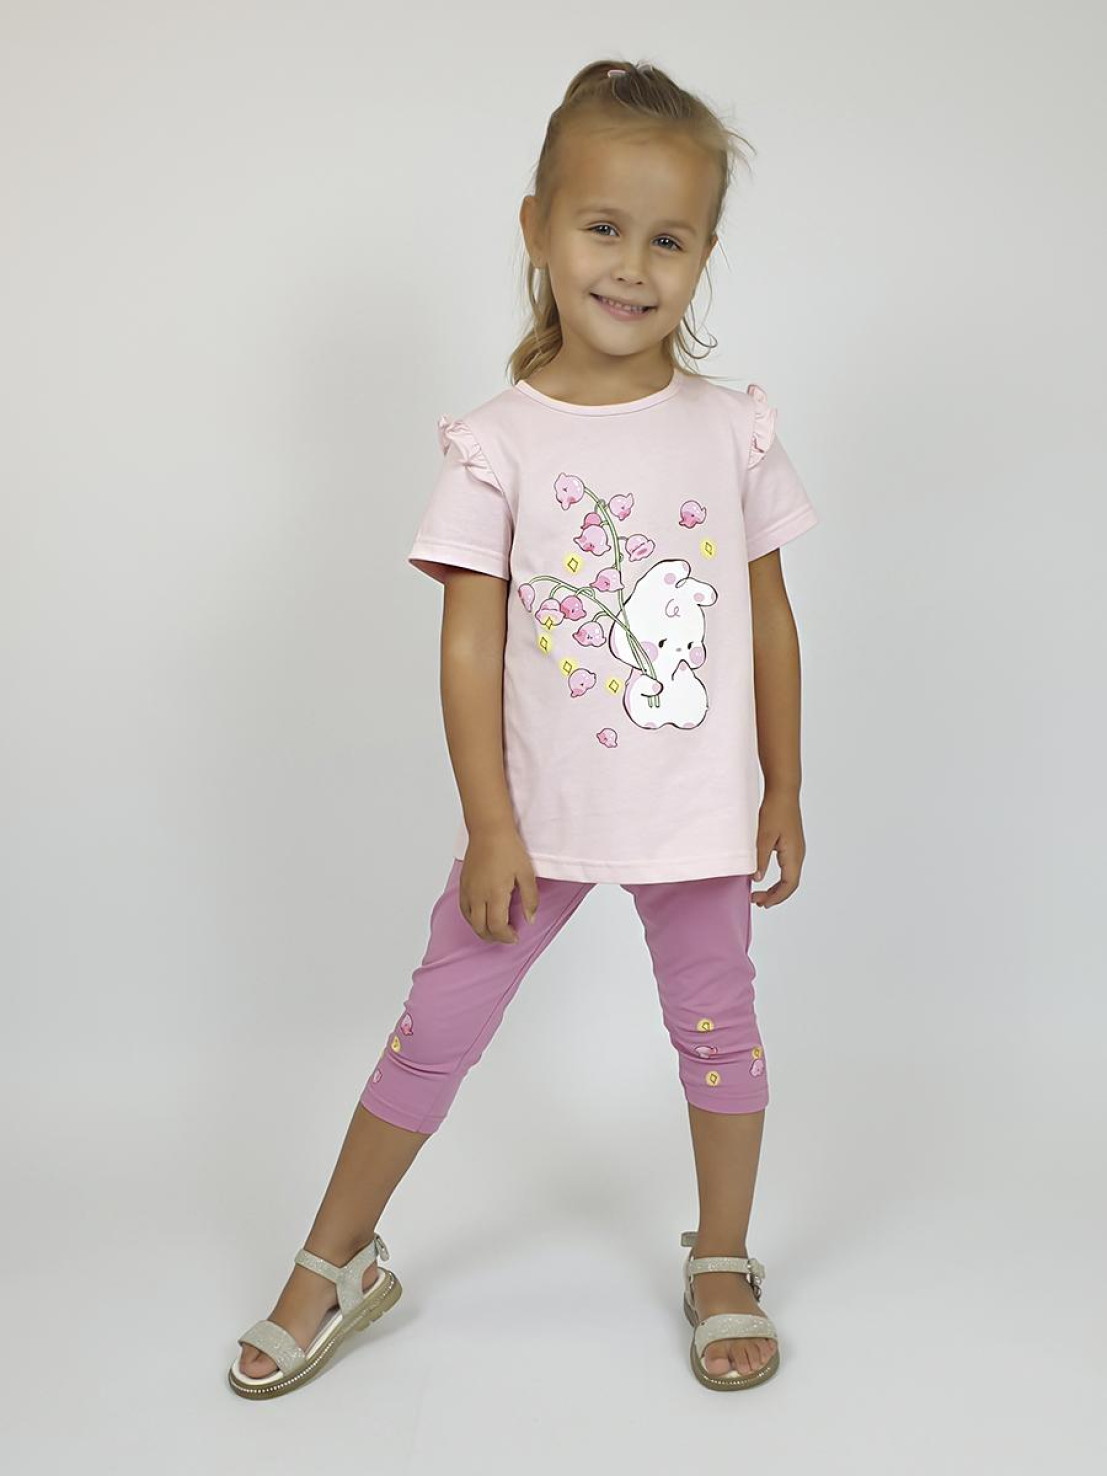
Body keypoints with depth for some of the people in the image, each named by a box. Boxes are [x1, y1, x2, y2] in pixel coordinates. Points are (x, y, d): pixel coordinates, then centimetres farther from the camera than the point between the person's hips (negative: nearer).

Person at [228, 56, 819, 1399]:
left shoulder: (731, 430, -2)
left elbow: (769, 621, 4)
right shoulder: (501, 442, -9)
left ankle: (722, 1266, 37)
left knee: (717, 1027, 14)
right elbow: (470, 641, -9)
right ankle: (335, 1265, 29)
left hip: (698, 811, 2)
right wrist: (491, 826, -11)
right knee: (435, 1031, 9)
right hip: (536, 812, -1)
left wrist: (782, 793, 6)